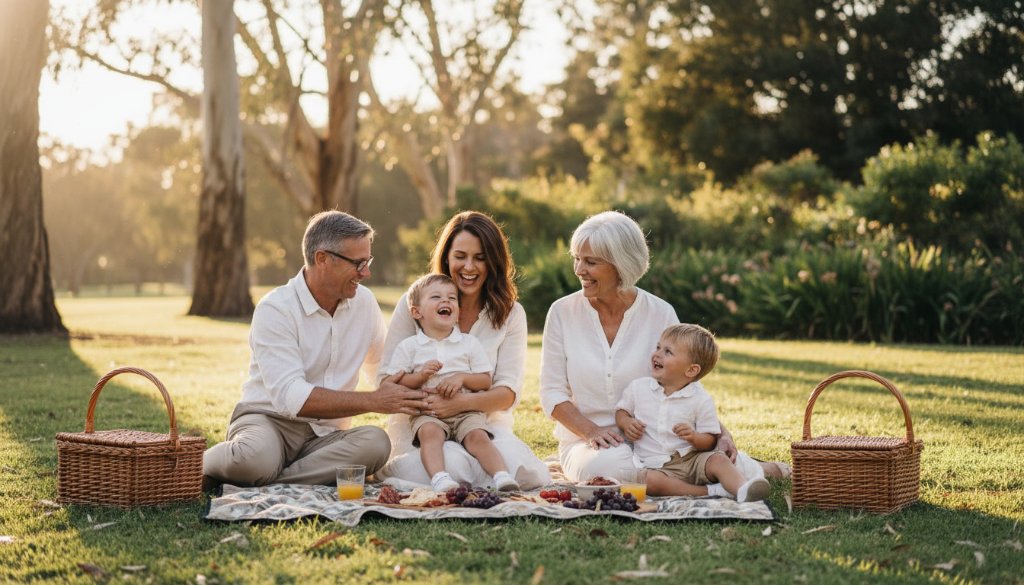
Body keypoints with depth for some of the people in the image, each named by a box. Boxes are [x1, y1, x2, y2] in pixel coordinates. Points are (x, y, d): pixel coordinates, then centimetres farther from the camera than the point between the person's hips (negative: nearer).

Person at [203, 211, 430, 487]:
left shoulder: (364, 302, 8)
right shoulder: (275, 309, -12)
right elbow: (290, 397, -22)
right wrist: (373, 401, -22)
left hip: (326, 433, 5)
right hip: (269, 421, -5)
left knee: (375, 442, -30)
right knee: (256, 457, -41)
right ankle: (199, 466, -7)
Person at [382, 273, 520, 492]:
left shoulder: (470, 343, 12)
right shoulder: (409, 346, 8)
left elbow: (486, 381, 8)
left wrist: (461, 378, -10)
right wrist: (420, 376, -13)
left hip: (466, 411, 2)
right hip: (427, 412, -1)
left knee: (477, 435, -26)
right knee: (430, 432, -33)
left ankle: (502, 475, -37)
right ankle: (439, 477, -49)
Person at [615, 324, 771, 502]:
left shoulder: (701, 399, -2)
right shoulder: (638, 388, 5)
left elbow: (709, 440, 2)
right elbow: (621, 411, 19)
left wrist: (694, 437, -21)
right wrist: (627, 423, -4)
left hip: (692, 460, 0)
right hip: (656, 465, 0)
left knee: (718, 459, -27)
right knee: (649, 480, -33)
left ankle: (742, 489, -50)